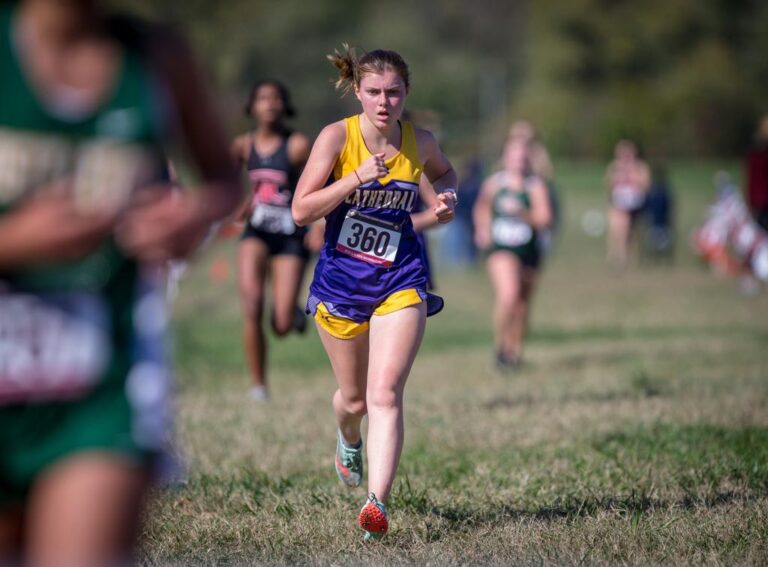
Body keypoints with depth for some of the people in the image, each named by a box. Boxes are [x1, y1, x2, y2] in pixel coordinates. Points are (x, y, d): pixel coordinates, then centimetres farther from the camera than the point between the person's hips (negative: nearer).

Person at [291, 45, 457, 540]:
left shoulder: (421, 142, -4)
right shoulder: (337, 137, -12)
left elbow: (443, 171, 21)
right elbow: (301, 210, -17)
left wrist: (447, 197, -2)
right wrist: (358, 177, -27)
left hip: (400, 282, 0)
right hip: (341, 281, 0)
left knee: (385, 393, -16)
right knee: (354, 398, 16)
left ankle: (378, 503, -20)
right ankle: (348, 441, 51)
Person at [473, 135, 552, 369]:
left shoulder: (536, 186, -3)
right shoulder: (494, 183, 1)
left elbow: (544, 219, -12)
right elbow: (481, 207, 20)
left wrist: (522, 213, -26)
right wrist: (483, 230, 6)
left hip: (528, 251, 2)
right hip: (500, 250, -2)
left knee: (522, 302, 12)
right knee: (508, 294, -23)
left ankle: (515, 349, 30)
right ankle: (501, 345, -7)